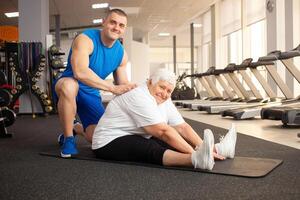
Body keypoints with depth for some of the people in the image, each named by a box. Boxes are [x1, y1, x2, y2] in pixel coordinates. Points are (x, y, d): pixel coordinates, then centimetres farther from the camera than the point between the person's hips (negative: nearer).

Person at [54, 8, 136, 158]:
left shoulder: (121, 53, -1)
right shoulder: (85, 39, -21)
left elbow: (123, 85, 4)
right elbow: (80, 72, -37)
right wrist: (112, 88, -40)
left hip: (91, 93, 6)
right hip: (69, 87, -5)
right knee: (69, 85, -42)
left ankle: (77, 129, 35)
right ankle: (68, 139, -20)